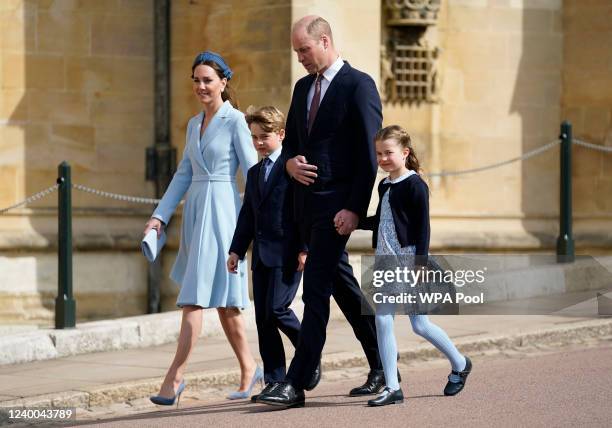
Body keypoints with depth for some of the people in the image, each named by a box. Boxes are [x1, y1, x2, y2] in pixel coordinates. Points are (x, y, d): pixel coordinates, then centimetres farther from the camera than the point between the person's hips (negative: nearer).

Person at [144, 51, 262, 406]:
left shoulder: (235, 121, -6)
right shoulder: (195, 124, 16)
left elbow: (253, 173, -8)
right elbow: (184, 175, 17)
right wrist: (160, 216, 9)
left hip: (221, 211, -7)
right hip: (195, 212, 7)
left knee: (195, 298, -11)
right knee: (223, 300, 12)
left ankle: (175, 376, -13)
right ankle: (249, 368, 22)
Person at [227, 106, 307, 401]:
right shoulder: (254, 173, 19)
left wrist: (305, 248, -15)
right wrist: (236, 250, 12)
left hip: (287, 253, -8)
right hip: (262, 254, 8)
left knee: (277, 310, -15)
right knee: (263, 318, 3)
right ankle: (274, 382, 6)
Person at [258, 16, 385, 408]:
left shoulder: (359, 85, -9)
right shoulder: (303, 87, 15)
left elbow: (369, 153, -12)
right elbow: (291, 139, 24)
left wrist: (355, 209, -18)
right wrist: (290, 162, -1)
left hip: (337, 204, -8)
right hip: (306, 200, 8)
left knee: (316, 290, -11)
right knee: (342, 286, 14)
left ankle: (297, 383, -13)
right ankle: (382, 368, 25)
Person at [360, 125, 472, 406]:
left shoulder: (415, 185, -9)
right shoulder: (384, 186, 13)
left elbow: (422, 228, -13)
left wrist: (420, 264, -18)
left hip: (409, 262, -7)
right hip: (386, 264, 7)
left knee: (419, 324, -1)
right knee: (382, 321, -3)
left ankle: (460, 365, 23)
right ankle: (392, 388, 0)